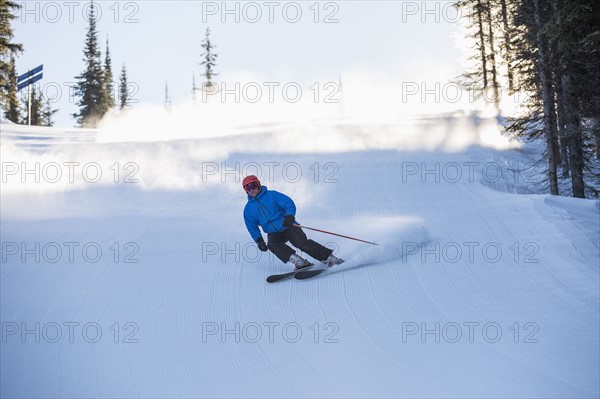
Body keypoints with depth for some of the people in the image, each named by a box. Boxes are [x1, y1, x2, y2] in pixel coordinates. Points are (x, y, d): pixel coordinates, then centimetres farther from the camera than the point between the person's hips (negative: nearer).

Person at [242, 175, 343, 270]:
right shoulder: (248, 209, 7)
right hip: (273, 234, 3)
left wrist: (289, 216, -29)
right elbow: (252, 227, 12)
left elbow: (289, 204, -9)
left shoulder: (272, 195, -3)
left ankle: (330, 258, -19)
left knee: (303, 243, -24)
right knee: (272, 244, -30)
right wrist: (259, 240, -4)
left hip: (288, 227, -3)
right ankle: (298, 261, -36)